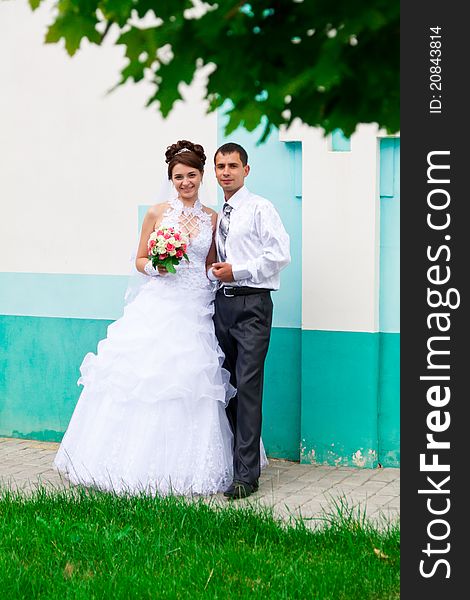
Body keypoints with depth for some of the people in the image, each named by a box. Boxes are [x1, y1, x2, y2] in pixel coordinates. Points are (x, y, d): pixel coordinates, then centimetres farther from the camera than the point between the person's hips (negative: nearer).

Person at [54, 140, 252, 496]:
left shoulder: (213, 218, 9)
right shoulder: (157, 213, 4)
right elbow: (140, 261, 8)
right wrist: (155, 267, -11)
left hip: (196, 307, 1)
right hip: (158, 305, -1)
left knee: (189, 383, -2)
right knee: (143, 378, -5)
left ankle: (184, 467, 7)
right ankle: (137, 465, 4)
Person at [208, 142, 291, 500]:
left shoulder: (260, 208, -1)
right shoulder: (217, 215, 19)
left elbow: (280, 254, -12)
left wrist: (237, 271, -12)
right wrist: (212, 273, 4)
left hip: (252, 303, -7)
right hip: (223, 304, 7)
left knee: (247, 386, -11)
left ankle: (247, 474, -11)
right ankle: (230, 459, 19)